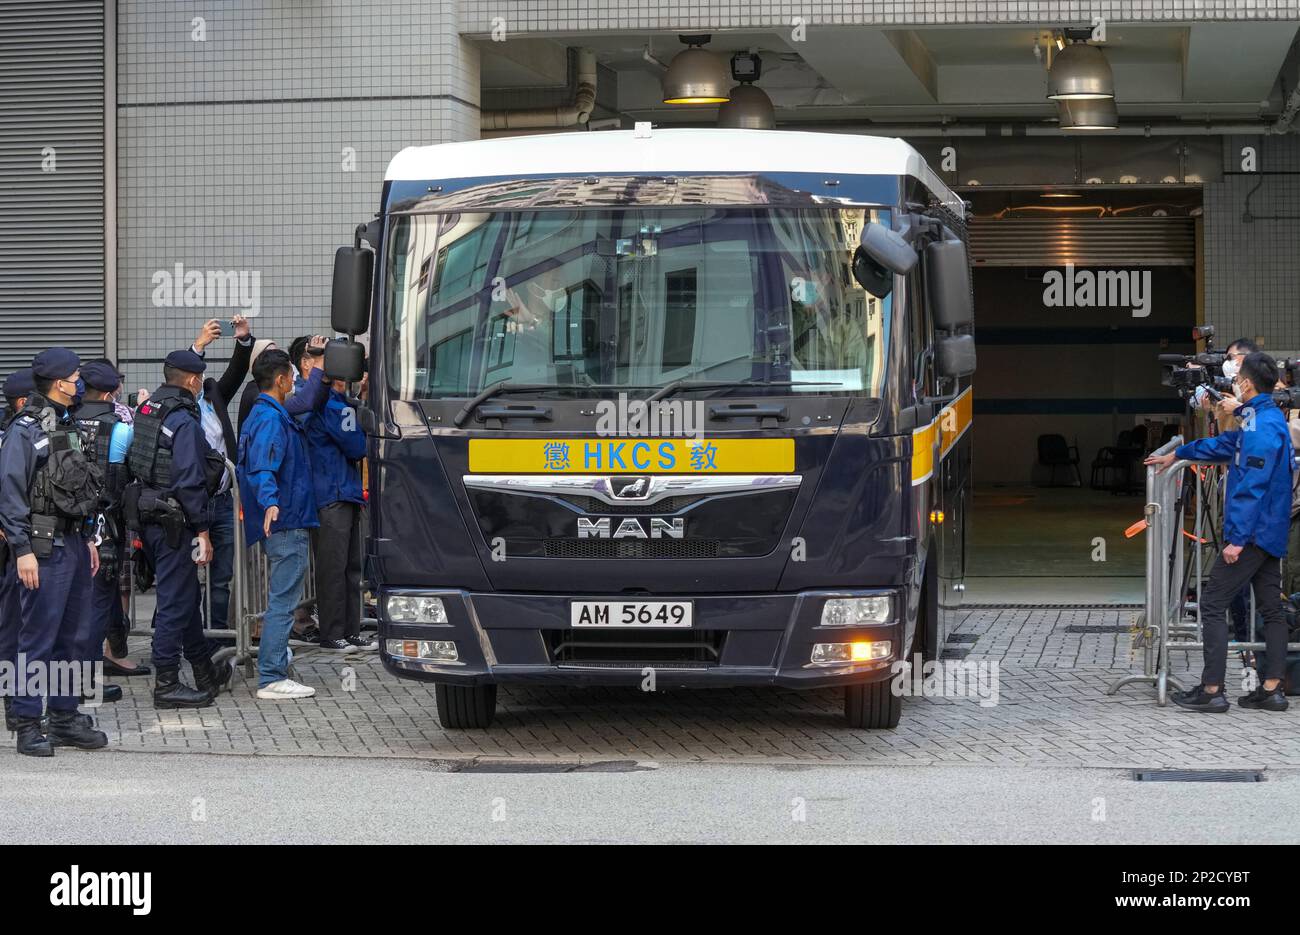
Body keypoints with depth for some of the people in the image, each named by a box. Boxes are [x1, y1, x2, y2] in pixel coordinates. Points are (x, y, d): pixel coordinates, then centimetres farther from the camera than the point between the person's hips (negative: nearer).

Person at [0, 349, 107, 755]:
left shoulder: (67, 425, 15)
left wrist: (87, 538, 19)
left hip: (74, 543, 9)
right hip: (45, 547, -9)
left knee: (73, 637, 12)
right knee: (39, 638, -5)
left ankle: (65, 717, 20)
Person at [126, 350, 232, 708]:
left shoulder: (145, 411, 10)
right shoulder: (184, 420, -17)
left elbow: (133, 463, 15)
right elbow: (189, 480, -20)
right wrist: (202, 530, -16)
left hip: (147, 517, 9)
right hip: (173, 522, -9)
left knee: (186, 596, 19)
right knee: (175, 600, -3)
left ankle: (205, 672, 31)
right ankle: (166, 685, 1)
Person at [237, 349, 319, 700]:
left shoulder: (260, 416, 17)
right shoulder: (272, 419, -16)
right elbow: (263, 468, -29)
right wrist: (270, 502, -44)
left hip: (281, 524, 11)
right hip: (286, 523, -11)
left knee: (281, 601, 17)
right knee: (283, 601, -9)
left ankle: (274, 673, 23)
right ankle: (271, 678, -10)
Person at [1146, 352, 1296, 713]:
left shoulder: (1263, 427, -19)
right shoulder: (1262, 419, 14)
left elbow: (1252, 487, -24)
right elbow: (1226, 444, 31)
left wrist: (1237, 539, -25)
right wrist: (1178, 454, 42)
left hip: (1253, 532, -10)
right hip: (1270, 533, 10)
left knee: (1212, 604, -6)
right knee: (1271, 609, 9)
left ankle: (1212, 690, -7)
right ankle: (1271, 690, 10)